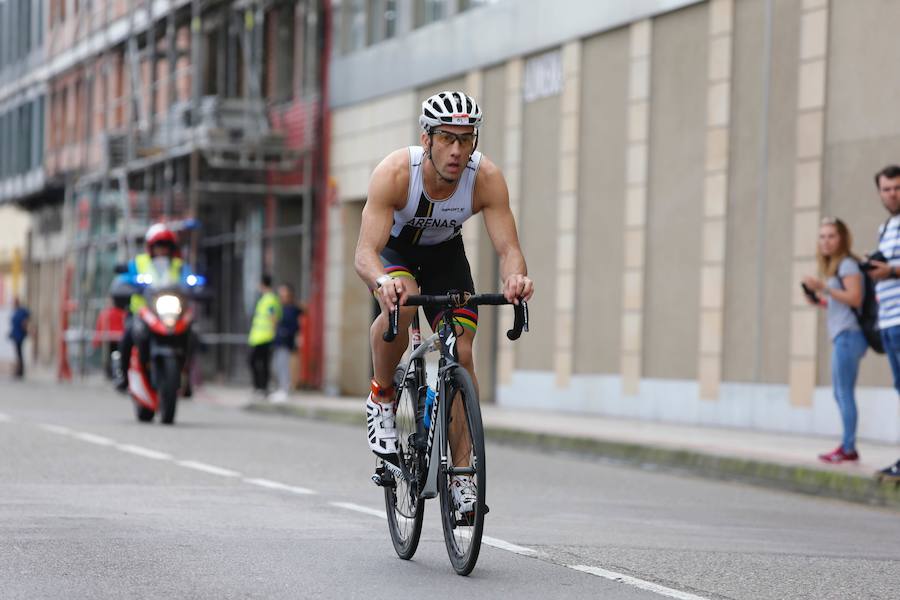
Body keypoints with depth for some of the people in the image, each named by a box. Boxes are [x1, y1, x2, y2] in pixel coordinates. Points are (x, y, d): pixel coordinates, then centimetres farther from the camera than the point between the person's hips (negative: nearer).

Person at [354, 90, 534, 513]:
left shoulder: (486, 178, -29)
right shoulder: (395, 173, -35)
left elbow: (508, 247, -32)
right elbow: (365, 252, -41)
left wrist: (515, 276, -56)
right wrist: (382, 282, -64)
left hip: (444, 254, 2)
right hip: (393, 249, -2)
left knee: (462, 354, -11)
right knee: (400, 306, -35)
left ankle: (461, 474, -4)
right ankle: (381, 397, -9)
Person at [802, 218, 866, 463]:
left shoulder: (847, 264, -6)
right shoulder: (833, 266, 22)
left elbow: (855, 298, -17)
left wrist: (823, 287, -17)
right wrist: (819, 302, 11)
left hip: (848, 335, -10)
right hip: (842, 336, 10)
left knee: (844, 392, -11)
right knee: (841, 394, 9)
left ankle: (848, 447, -13)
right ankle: (848, 447, 10)